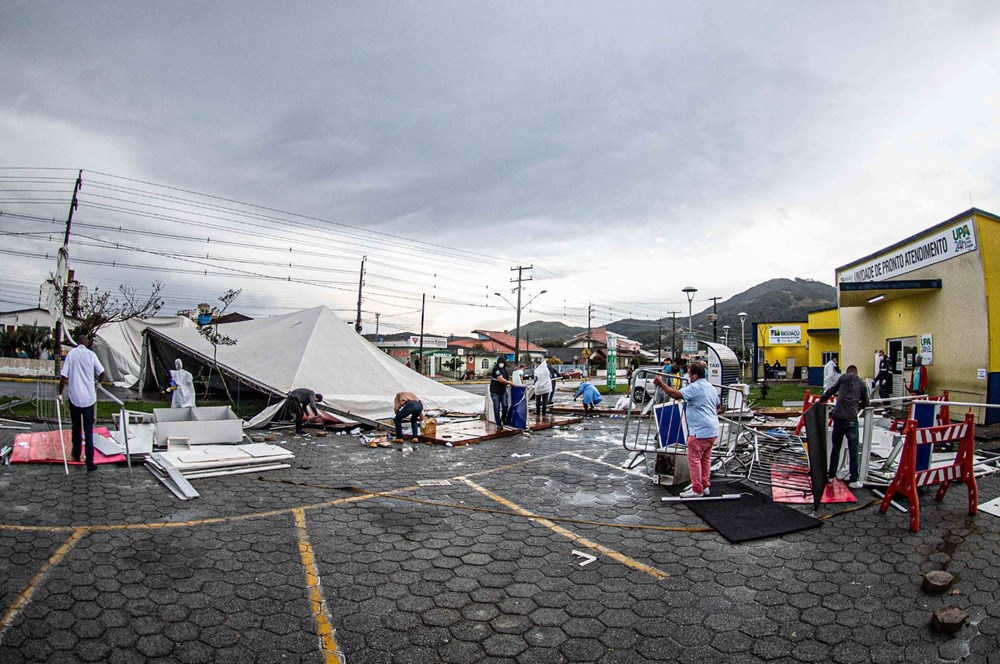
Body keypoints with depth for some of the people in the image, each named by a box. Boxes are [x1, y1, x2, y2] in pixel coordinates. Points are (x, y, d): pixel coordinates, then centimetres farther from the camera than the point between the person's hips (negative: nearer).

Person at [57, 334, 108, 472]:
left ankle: (76, 455, 32)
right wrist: (98, 380, 18)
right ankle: (90, 463, 0)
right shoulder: (91, 354, -2)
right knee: (88, 431, 2)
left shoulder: (71, 354, -1)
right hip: (89, 397, -1)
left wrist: (60, 394, 5)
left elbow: (63, 376, -6)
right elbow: (102, 374, -5)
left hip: (74, 397, 1)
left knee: (76, 428, 20)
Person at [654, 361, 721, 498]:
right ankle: (705, 486, 23)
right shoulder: (711, 388, 15)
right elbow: (719, 407, 28)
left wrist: (661, 383, -19)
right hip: (713, 430, 10)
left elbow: (676, 394, -25)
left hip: (700, 431, -9)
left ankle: (697, 489, 2)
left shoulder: (695, 387, -15)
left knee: (694, 459, -2)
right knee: (706, 458, 16)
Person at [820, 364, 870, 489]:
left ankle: (831, 475, 21)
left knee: (836, 447, 13)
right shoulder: (862, 384, 14)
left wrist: (821, 400, 20)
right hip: (851, 419, 0)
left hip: (839, 417, 0)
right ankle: (854, 480, 6)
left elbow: (831, 390, 7)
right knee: (854, 450, 5)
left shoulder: (844, 377, 8)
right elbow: (865, 403, 20)